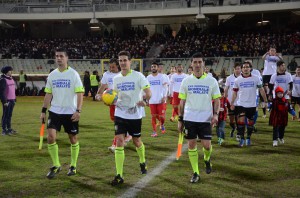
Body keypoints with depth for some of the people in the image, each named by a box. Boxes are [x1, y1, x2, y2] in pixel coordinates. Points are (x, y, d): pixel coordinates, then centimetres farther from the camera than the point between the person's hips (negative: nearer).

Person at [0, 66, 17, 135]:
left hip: (12, 100, 7)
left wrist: (14, 99, 19)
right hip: (7, 100, -7)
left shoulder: (11, 79, 15)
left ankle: (9, 128, 20)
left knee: (10, 115, 13)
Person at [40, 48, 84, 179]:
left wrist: (78, 110, -19)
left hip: (70, 113, -3)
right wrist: (43, 111, 6)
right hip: (54, 111, 3)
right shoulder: (52, 75, 6)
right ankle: (56, 166, 7)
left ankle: (73, 166, 24)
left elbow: (80, 93, -10)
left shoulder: (73, 74, -7)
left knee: (73, 139, 7)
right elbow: (48, 94, 11)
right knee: (50, 137, -8)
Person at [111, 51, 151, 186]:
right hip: (120, 114, 3)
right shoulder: (116, 78, 4)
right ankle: (119, 176, -6)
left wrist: (144, 101, -35)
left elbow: (148, 93, -14)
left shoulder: (138, 76, -10)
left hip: (135, 115, -3)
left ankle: (142, 162, 45)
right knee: (119, 142, -8)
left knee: (136, 141, 13)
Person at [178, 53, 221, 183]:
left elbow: (217, 100, 3)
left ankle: (207, 160, 31)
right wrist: (180, 120, 7)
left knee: (207, 145, -4)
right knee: (192, 145, 3)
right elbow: (182, 102, 9)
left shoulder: (211, 81, 0)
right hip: (189, 118, 1)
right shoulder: (186, 81, 4)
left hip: (205, 119, -1)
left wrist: (215, 114, -13)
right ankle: (195, 173, 16)